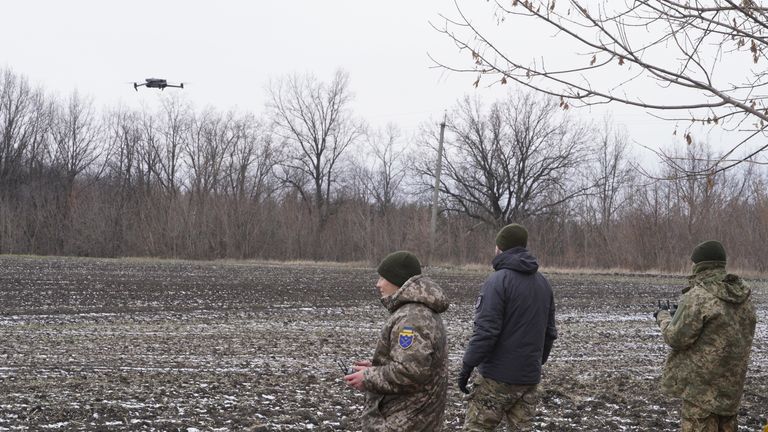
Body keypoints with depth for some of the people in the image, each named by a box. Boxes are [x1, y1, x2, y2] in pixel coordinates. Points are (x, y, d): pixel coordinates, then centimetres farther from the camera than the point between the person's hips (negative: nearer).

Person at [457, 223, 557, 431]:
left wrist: (467, 367, -13)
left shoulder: (498, 281, -13)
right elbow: (549, 331, 14)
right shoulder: (543, 283, 10)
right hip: (529, 376, 7)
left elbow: (486, 331, -19)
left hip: (498, 376, -7)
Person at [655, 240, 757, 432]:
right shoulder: (743, 298, 7)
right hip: (732, 382, 8)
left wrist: (663, 317, 7)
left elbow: (676, 338, -14)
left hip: (702, 382, -8)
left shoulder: (697, 297, -17)